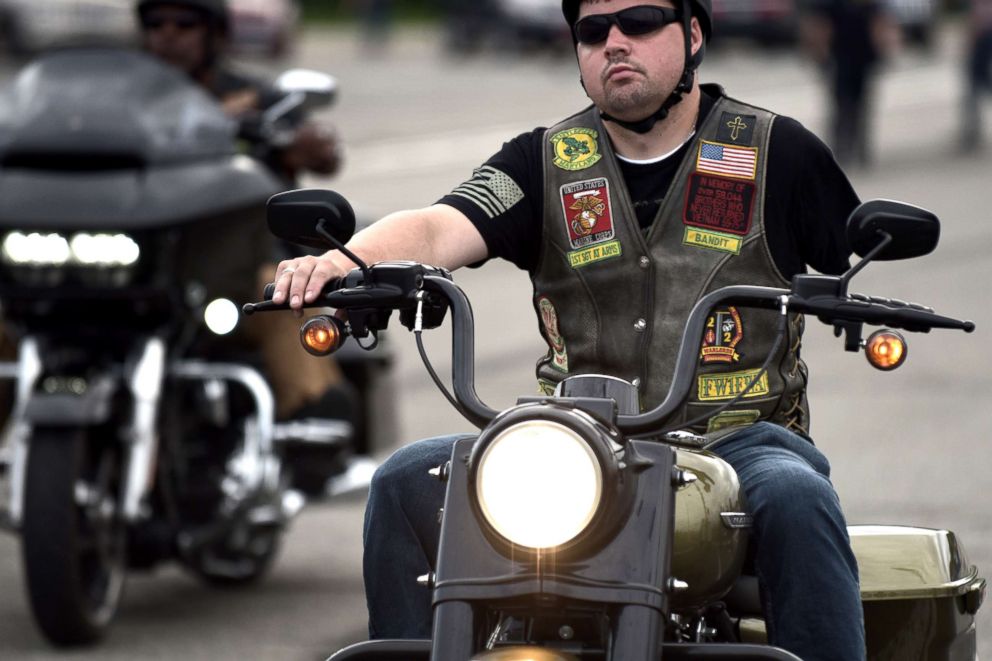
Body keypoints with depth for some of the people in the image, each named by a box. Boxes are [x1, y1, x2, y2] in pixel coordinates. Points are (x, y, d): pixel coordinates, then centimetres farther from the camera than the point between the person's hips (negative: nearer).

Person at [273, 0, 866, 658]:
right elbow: (439, 229, -6)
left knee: (795, 501, -36)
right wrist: (342, 260, -28)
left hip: (739, 439, -3)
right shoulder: (547, 162, 11)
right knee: (409, 483, -16)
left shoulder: (778, 152, 7)